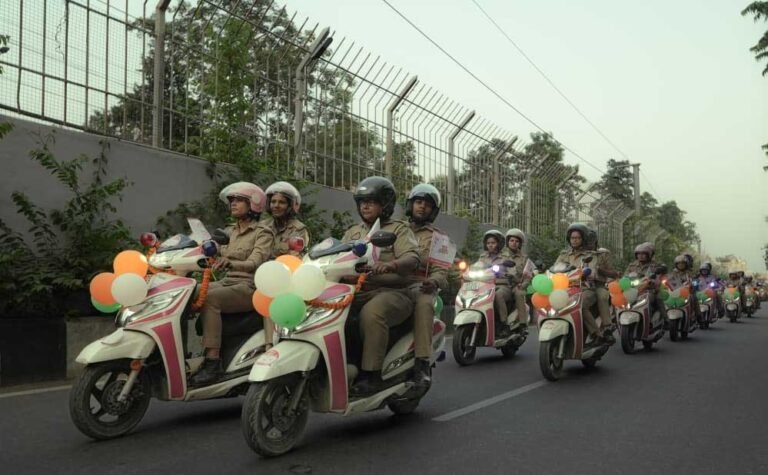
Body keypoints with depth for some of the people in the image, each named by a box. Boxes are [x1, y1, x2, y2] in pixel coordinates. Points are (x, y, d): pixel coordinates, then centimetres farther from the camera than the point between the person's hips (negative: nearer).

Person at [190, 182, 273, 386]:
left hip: (249, 287, -6)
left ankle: (213, 361, -32)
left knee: (209, 298, -31)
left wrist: (229, 263, -35)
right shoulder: (229, 231, 21)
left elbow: (254, 263, -16)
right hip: (227, 282, 6)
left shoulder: (262, 233, 0)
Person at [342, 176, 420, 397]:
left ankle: (371, 375, -31)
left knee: (372, 312, -37)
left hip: (391, 291, -5)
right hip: (356, 291, 5)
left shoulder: (399, 229, 7)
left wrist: (390, 265, -32)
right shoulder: (353, 232, 25)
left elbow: (412, 259, -11)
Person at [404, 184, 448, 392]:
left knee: (424, 304, -38)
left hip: (419, 286, -2)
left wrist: (434, 281, -20)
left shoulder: (437, 237, 18)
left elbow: (441, 269, 5)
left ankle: (422, 364, -36)